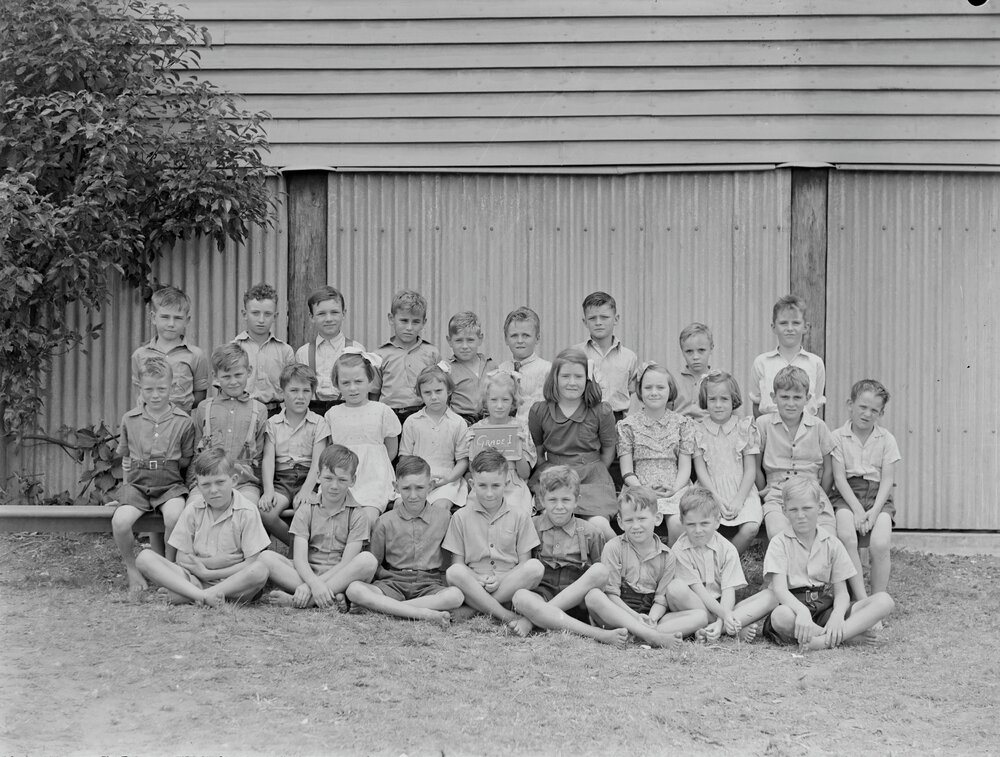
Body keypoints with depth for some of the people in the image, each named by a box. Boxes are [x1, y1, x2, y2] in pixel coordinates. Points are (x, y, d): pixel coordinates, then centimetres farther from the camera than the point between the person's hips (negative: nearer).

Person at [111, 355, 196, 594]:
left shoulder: (182, 421, 2)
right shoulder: (130, 419, 9)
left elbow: (187, 460, 9)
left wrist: (166, 464, -2)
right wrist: (126, 484, 9)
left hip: (170, 484, -2)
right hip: (136, 483, 2)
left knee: (175, 517, -33)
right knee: (119, 522, -27)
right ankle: (132, 568, 2)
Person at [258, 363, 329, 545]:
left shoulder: (318, 424, 7)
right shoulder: (273, 423, 12)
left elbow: (317, 462, -2)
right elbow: (268, 458, 1)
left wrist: (306, 490, -19)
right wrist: (268, 490, -16)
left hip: (308, 478, -1)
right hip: (280, 478, 1)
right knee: (265, 511, -29)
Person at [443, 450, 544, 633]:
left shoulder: (520, 517, 8)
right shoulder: (461, 517, 8)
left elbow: (524, 563, 3)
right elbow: (457, 563, 5)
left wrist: (500, 580, -15)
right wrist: (478, 579, -15)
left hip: (510, 585, 1)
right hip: (473, 585, -1)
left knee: (536, 567, -29)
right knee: (454, 573, -33)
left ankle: (479, 606, -26)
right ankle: (509, 617, -36)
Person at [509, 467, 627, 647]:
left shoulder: (590, 534, 10)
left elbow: (597, 576, 14)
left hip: (577, 599, 1)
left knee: (601, 570, -26)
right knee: (520, 597, -35)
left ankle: (531, 619, -28)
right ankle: (597, 634, -42)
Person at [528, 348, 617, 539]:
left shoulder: (601, 412, 1)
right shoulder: (539, 411, 5)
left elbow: (608, 451, 11)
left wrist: (590, 472, 3)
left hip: (591, 476, -1)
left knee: (600, 526, -24)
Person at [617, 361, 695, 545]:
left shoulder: (683, 424, 12)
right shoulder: (627, 425, 9)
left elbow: (685, 468, 6)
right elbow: (627, 472, 4)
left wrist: (674, 489, -14)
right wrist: (643, 490, -15)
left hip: (675, 490, 1)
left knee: (678, 523, -30)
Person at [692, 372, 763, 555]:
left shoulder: (745, 428, 3)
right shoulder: (699, 431, 3)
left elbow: (750, 470, 1)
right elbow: (701, 470, 0)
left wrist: (738, 501, -11)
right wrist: (717, 499, -12)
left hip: (741, 492, 0)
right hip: (710, 492, 0)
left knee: (750, 529, -25)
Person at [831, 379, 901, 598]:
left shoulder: (887, 440, 7)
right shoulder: (837, 437, 3)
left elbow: (887, 480, 2)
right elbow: (839, 478, -4)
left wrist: (875, 510, -13)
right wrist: (857, 509, -16)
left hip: (877, 495, 1)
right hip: (847, 495, -1)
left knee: (880, 545, -25)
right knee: (847, 538, -31)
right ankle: (859, 598, -26)